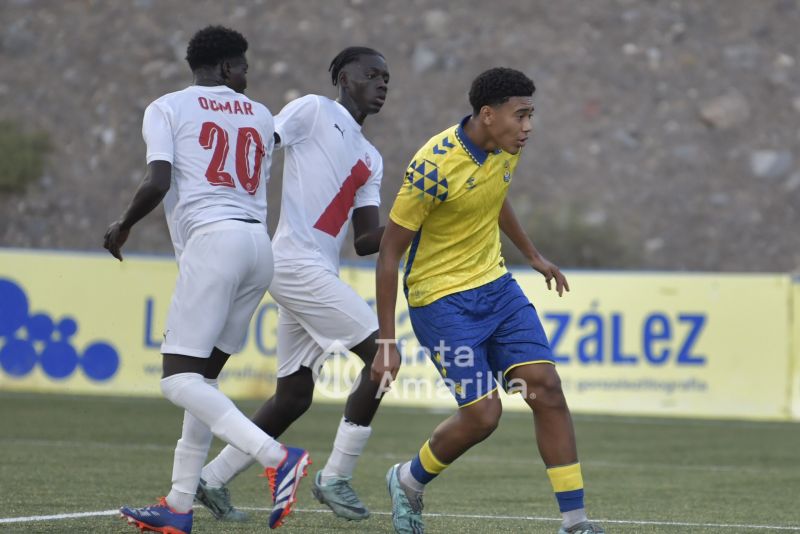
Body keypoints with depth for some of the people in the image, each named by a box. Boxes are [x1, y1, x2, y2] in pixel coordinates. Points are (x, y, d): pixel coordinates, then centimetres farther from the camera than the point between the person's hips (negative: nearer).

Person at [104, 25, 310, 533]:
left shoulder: (166, 109, 5)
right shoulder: (260, 115, 20)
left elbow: (157, 184, -8)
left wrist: (123, 227, 8)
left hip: (212, 240, -6)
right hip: (259, 243, 6)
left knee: (180, 381, -8)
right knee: (204, 377, 14)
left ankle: (276, 457, -26)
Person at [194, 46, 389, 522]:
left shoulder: (371, 160, 22)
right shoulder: (313, 111, 0)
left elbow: (365, 241, 15)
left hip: (320, 270, 9)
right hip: (298, 262, -9)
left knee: (294, 397, 10)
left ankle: (212, 479, 20)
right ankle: (336, 478, -6)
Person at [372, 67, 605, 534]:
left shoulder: (507, 148, -2)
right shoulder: (435, 167, -24)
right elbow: (389, 252, -18)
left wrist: (534, 256, 32)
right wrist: (387, 343, -19)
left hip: (495, 285, 7)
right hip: (441, 298, -7)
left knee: (547, 388, -7)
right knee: (483, 413, -12)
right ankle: (409, 481, 18)